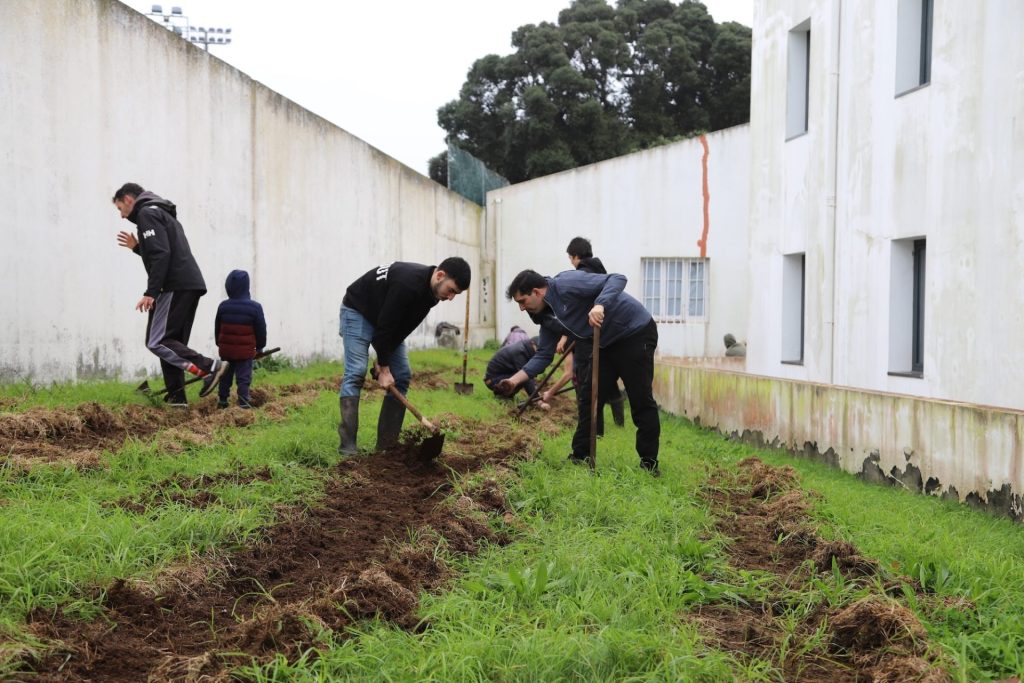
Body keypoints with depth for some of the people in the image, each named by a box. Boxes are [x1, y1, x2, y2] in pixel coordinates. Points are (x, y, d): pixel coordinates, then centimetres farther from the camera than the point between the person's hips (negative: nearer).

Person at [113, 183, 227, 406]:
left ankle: (209, 366, -20)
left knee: (156, 341, -11)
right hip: (191, 285, 10)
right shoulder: (163, 214, 29)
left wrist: (150, 293, -18)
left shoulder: (146, 213, -2)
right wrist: (137, 247, 28)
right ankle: (176, 397, 6)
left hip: (175, 287, -10)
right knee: (171, 341, 10)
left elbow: (161, 255, -16)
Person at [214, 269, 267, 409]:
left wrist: (219, 344, 25)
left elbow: (217, 328, 10)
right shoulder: (255, 307, -12)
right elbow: (261, 329, -5)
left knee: (225, 375, 16)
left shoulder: (223, 306, -1)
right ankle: (243, 402, -4)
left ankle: (222, 400, 22)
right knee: (244, 377, 0)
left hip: (226, 349, 4)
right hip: (245, 350, -4)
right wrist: (260, 346, 10)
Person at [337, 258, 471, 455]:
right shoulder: (407, 284, -37)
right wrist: (383, 367, -22)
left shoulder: (431, 290, -11)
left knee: (402, 375, -1)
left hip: (388, 321, 8)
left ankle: (387, 444, 2)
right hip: (358, 311, -8)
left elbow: (402, 327, -3)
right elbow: (385, 326, -30)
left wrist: (384, 360, -8)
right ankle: (347, 445, -19)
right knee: (356, 372, -20)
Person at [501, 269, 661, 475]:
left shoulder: (566, 285, -23)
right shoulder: (548, 315, 5)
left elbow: (618, 279, -29)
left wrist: (600, 305, -45)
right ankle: (580, 457, 14)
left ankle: (650, 464, 0)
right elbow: (544, 355, 9)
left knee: (641, 400, -7)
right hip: (608, 343, 9)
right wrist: (516, 379, -1)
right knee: (589, 396, 8)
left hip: (636, 332, -9)